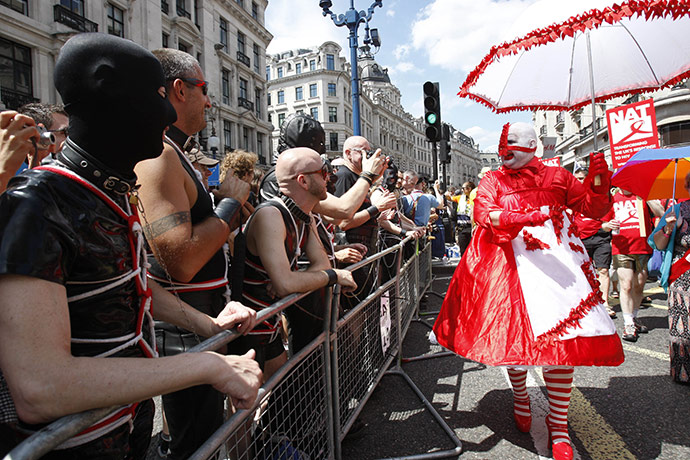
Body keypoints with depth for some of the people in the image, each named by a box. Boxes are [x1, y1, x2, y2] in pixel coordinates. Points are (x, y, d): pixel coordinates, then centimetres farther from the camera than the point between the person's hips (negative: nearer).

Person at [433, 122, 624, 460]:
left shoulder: (556, 177, 15)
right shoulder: (493, 181, 10)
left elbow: (593, 207, 14)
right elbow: (483, 212, -9)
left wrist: (598, 179, -6)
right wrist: (523, 218, -25)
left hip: (556, 261, 1)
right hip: (511, 264, -1)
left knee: (562, 336, -6)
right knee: (514, 333, 2)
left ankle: (558, 424, 9)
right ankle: (520, 396, 32)